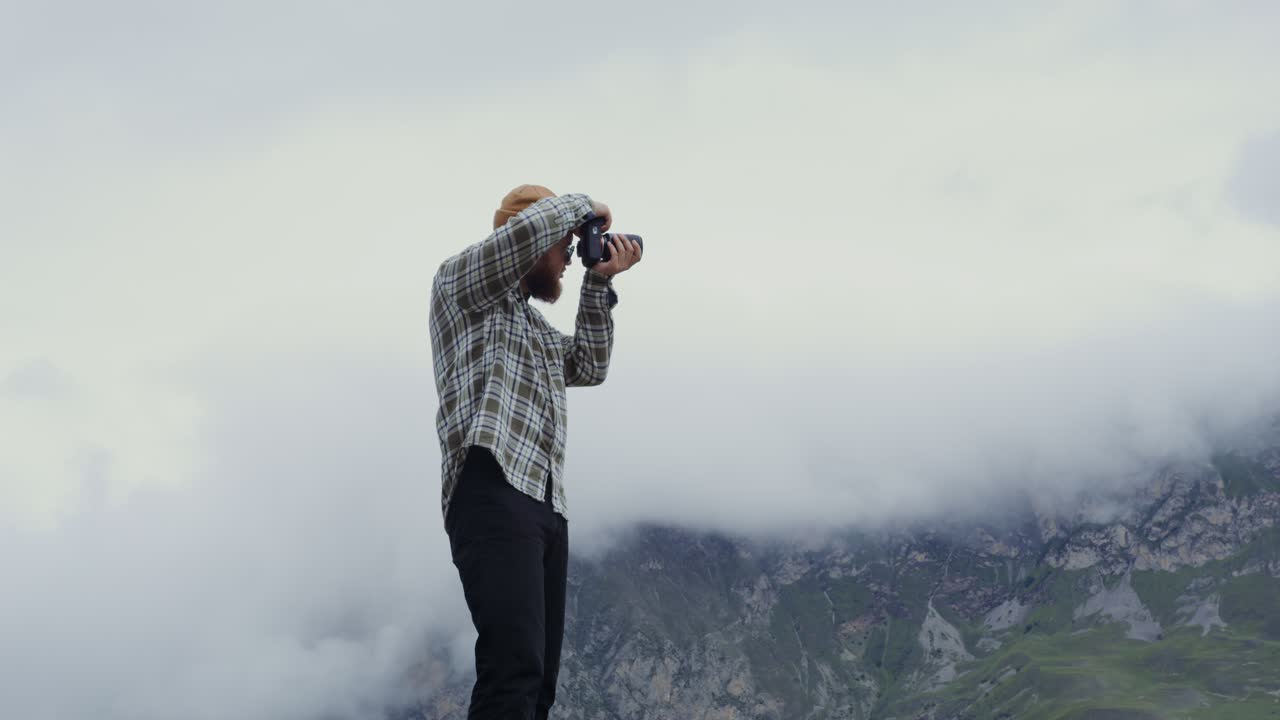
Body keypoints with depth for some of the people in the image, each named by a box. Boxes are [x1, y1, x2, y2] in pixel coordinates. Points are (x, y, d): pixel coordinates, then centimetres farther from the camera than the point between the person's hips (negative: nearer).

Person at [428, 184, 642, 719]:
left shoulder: (535, 325, 32)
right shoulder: (460, 283, 7)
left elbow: (588, 368, 25)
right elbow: (531, 228, -9)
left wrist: (599, 284, 19)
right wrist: (583, 207, 9)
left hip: (547, 504, 9)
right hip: (493, 493, -9)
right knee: (515, 666, -25)